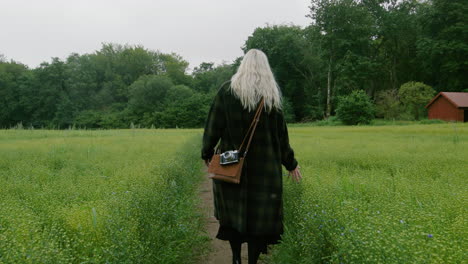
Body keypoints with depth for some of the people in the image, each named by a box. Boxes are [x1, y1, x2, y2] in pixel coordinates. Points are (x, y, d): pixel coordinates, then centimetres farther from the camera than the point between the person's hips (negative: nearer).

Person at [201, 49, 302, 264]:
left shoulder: (227, 90, -4)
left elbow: (214, 125, -5)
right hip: (265, 165, 0)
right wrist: (290, 163, 12)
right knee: (260, 214, 9)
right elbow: (280, 132, 3)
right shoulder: (272, 94, 0)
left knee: (233, 210, 16)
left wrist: (207, 153, 7)